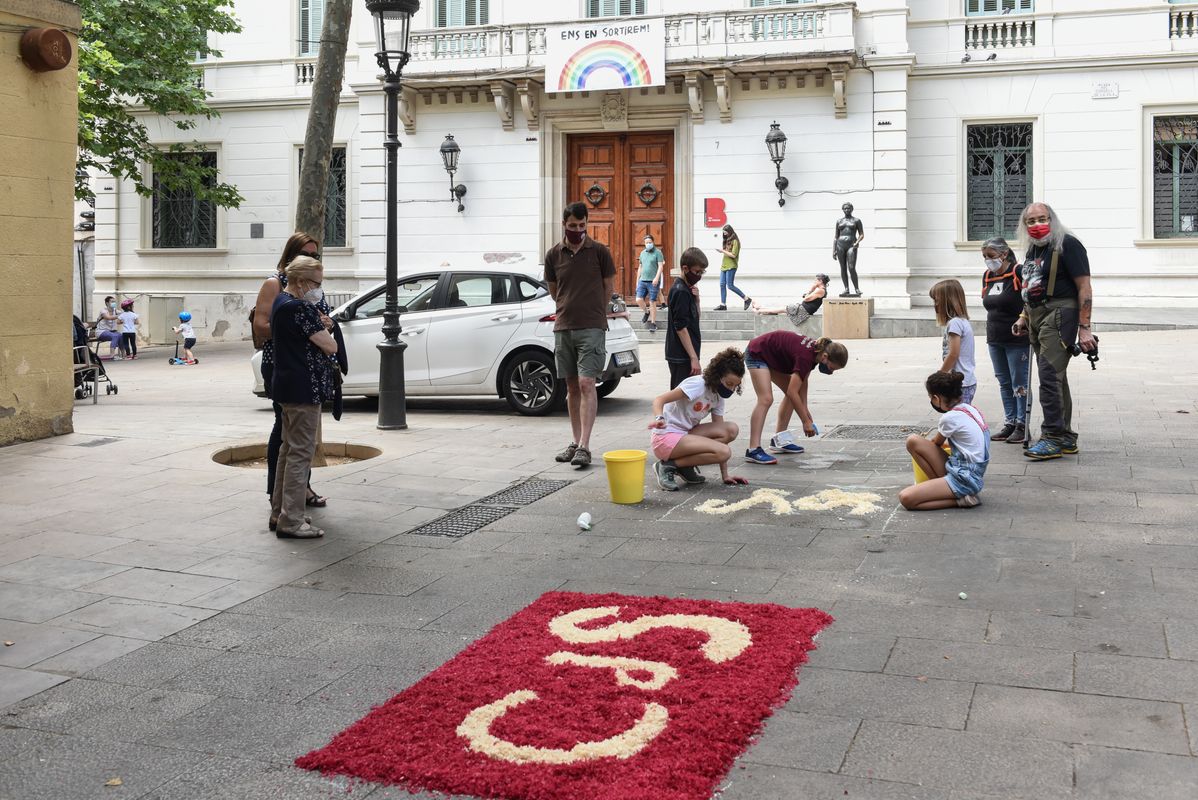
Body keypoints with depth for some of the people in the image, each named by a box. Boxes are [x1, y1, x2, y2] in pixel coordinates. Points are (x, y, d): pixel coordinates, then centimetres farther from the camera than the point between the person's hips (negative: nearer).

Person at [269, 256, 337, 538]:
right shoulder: (299, 308, -19)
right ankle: (291, 521, -5)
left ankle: (279, 513, 25)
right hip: (303, 388, -11)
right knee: (301, 453, -7)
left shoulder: (281, 302, 14)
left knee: (290, 449, 18)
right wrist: (324, 331, 3)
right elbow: (330, 346, -17)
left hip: (287, 387, 11)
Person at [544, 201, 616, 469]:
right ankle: (575, 442, 17)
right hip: (563, 327, 4)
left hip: (591, 328, -4)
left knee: (586, 384, -12)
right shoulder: (554, 255, 7)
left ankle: (584, 447, -15)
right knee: (572, 387, 9)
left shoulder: (599, 252, -1)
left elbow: (609, 289, 8)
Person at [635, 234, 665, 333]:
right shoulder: (642, 253, 15)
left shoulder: (658, 252, -3)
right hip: (642, 280, 5)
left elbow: (660, 266, -11)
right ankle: (646, 312, 25)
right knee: (639, 300, -4)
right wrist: (637, 280, 19)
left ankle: (653, 324, 3)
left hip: (653, 281, -5)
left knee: (652, 303, -3)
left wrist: (657, 278, -24)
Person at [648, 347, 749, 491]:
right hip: (666, 437, -8)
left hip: (685, 434, 8)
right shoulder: (698, 385, -17)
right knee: (724, 452, -23)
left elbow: (720, 430, 7)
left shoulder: (718, 396, 7)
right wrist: (659, 418, -46)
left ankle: (686, 467, 0)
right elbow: (659, 400, -22)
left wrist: (725, 475, 4)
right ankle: (668, 466, -12)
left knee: (732, 430, -8)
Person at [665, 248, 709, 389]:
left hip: (685, 356, 10)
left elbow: (694, 317, 20)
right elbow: (681, 327, -20)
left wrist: (696, 298, 2)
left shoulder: (686, 289, 13)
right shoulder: (680, 292, -16)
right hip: (681, 356, -10)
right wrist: (694, 358, -20)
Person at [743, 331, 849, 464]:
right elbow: (792, 392, -31)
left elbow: (802, 380, 5)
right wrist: (806, 421, -26)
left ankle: (779, 440, 13)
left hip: (772, 356, 10)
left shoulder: (816, 350, -7)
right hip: (757, 354, -10)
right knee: (766, 399, -22)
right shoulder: (805, 356, -33)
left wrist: (804, 407, -2)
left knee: (792, 394, 9)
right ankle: (753, 450, -28)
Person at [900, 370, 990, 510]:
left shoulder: (950, 418, -16)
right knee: (913, 441, 2)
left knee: (906, 498, -17)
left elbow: (936, 443, 6)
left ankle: (961, 499, -8)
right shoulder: (970, 408, 9)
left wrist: (924, 444, 28)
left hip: (964, 478, -9)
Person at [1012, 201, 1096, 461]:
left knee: (1049, 376, -15)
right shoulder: (1033, 248, 17)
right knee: (1055, 378, 12)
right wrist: (1024, 318, 20)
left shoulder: (1067, 244, -9)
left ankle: (1053, 437, -13)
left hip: (1059, 315, -9)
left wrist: (1084, 327, -19)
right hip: (1037, 319, 9)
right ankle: (1066, 438, 19)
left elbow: (1084, 288, -14)